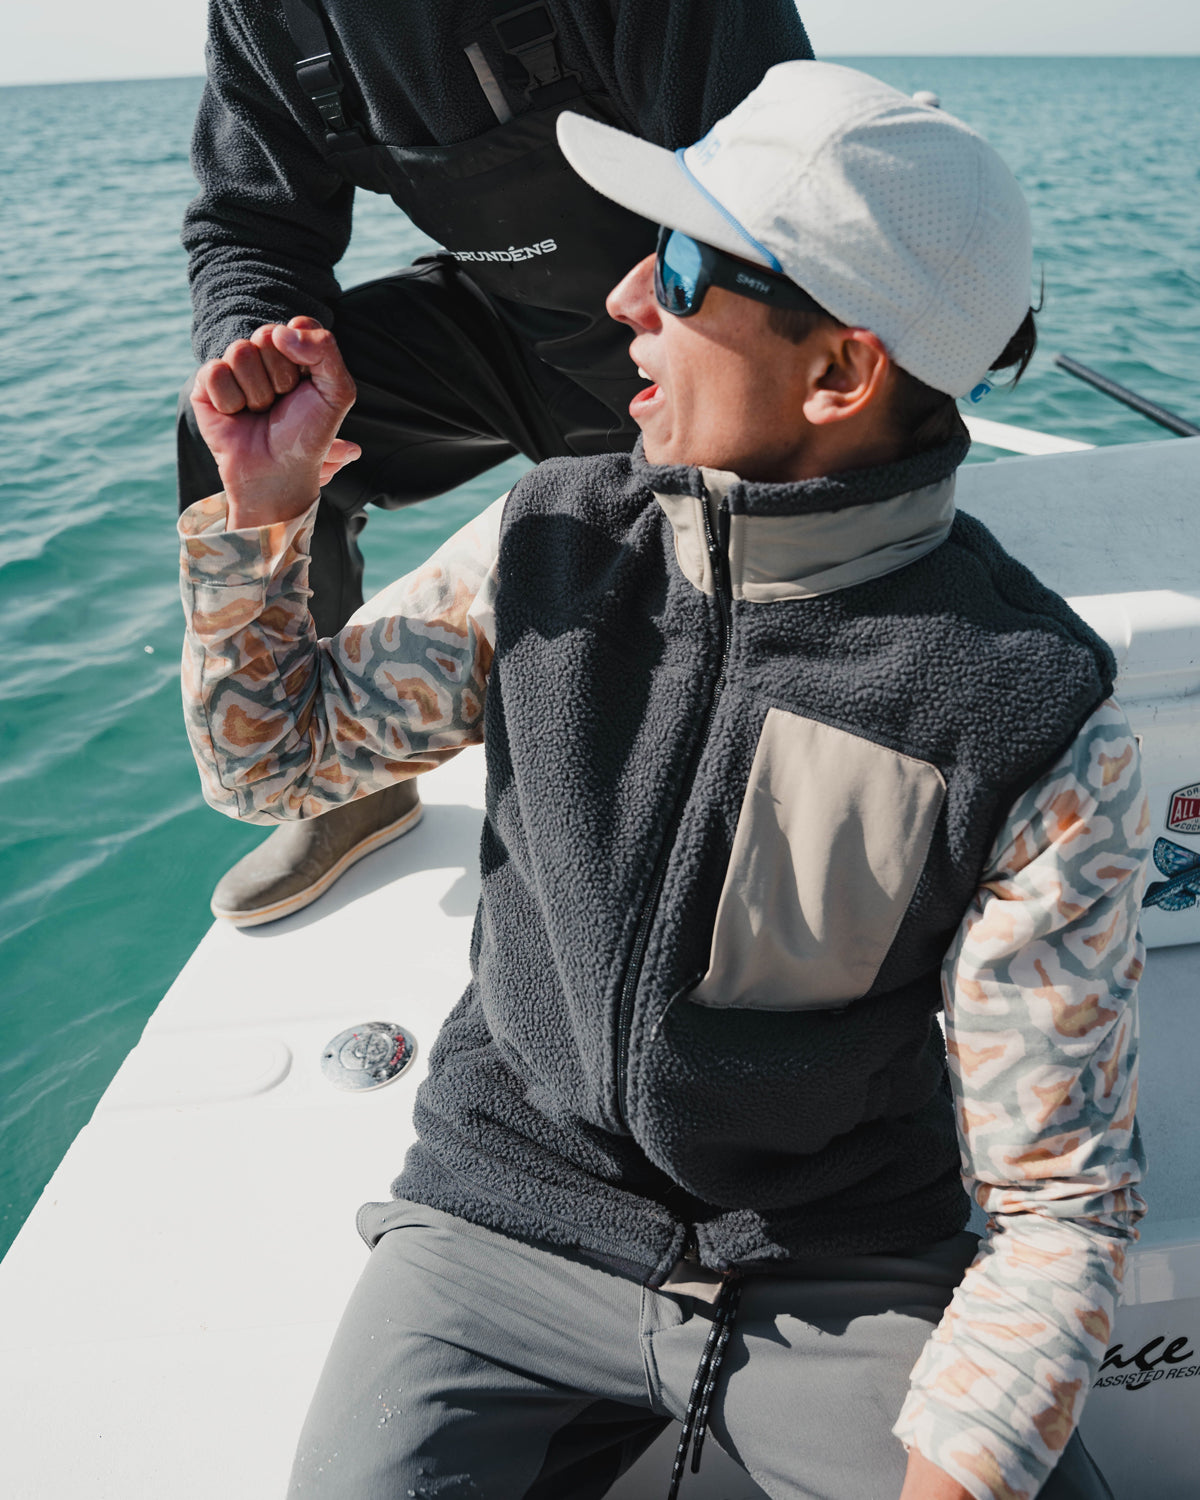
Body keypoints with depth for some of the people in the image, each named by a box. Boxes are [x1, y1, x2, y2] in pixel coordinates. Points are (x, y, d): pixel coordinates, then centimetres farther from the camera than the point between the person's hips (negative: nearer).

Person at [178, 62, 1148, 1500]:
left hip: (851, 1273, -1)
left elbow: (1053, 1202, -12)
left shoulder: (1041, 735, -18)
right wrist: (262, 508, -10)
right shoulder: (553, 540, -8)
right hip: (508, 1225, 2)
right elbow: (276, 758, 4)